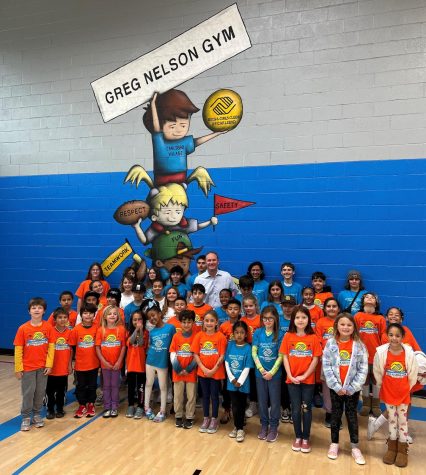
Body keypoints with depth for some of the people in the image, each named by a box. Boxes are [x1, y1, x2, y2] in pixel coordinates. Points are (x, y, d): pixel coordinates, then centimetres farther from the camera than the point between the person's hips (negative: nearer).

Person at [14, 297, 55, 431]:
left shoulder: (48, 327, -6)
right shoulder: (23, 328, -9)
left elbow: (51, 347, -3)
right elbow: (18, 350, -6)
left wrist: (49, 364, -6)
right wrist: (18, 368, -5)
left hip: (43, 367, 2)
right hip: (27, 367, -1)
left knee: (40, 392, 11)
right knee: (28, 392, 5)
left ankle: (36, 414, 29)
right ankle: (26, 417, 22)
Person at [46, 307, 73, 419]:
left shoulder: (69, 332, -3)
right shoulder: (50, 331, -11)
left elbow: (70, 349, 3)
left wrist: (70, 364, 3)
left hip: (64, 368, 2)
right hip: (52, 368, -2)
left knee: (61, 390, 13)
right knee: (50, 390, 9)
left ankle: (60, 409, 28)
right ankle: (50, 409, 24)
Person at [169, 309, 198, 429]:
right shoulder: (176, 336, -1)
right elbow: (172, 353, -1)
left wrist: (189, 368, -11)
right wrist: (177, 367, -11)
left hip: (191, 372, -1)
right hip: (178, 372, 1)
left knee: (191, 396, 7)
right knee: (178, 396, 12)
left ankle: (189, 418, 21)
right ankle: (178, 417, 26)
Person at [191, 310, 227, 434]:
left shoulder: (220, 336, -9)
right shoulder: (199, 335, -3)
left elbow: (222, 356, -10)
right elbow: (195, 354, -3)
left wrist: (213, 370, -14)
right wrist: (204, 369, -11)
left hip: (216, 372, -2)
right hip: (202, 372, 2)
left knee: (214, 395, 9)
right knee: (205, 395, 15)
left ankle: (214, 420, 23)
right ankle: (206, 419, 28)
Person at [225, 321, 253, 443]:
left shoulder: (248, 348, -9)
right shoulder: (230, 345, -1)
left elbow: (247, 368, -10)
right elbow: (226, 363, 1)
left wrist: (240, 381, -13)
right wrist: (232, 378, -7)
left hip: (243, 382, -2)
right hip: (231, 381, 2)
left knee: (241, 406, 8)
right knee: (235, 406, 10)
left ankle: (240, 428, 21)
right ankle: (237, 427, 26)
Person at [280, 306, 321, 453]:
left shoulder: (313, 337, -5)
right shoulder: (288, 336, -3)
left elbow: (315, 359, -5)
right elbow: (285, 357, -1)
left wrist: (304, 376, -12)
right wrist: (291, 376, -10)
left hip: (308, 380, -1)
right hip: (292, 380, 1)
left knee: (306, 409, 8)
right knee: (296, 410, 10)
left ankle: (306, 438, 22)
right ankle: (298, 437, 25)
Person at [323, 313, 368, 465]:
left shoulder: (359, 345, -7)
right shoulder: (330, 343, -7)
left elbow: (363, 369, -7)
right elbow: (326, 366, -8)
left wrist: (352, 387, -12)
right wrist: (336, 386, -13)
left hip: (353, 388, 0)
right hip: (335, 387, 1)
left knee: (352, 415, 9)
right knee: (336, 414, 12)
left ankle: (355, 446, 22)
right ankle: (334, 443, 27)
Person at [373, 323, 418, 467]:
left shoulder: (409, 352, -18)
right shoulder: (381, 352, -18)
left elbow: (413, 374, -3)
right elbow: (377, 373, -2)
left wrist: (407, 388, 6)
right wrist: (382, 386, 7)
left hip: (403, 392, 0)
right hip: (388, 392, 0)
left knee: (403, 419, 11)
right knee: (392, 419, 15)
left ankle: (402, 450, 26)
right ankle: (392, 447, 30)